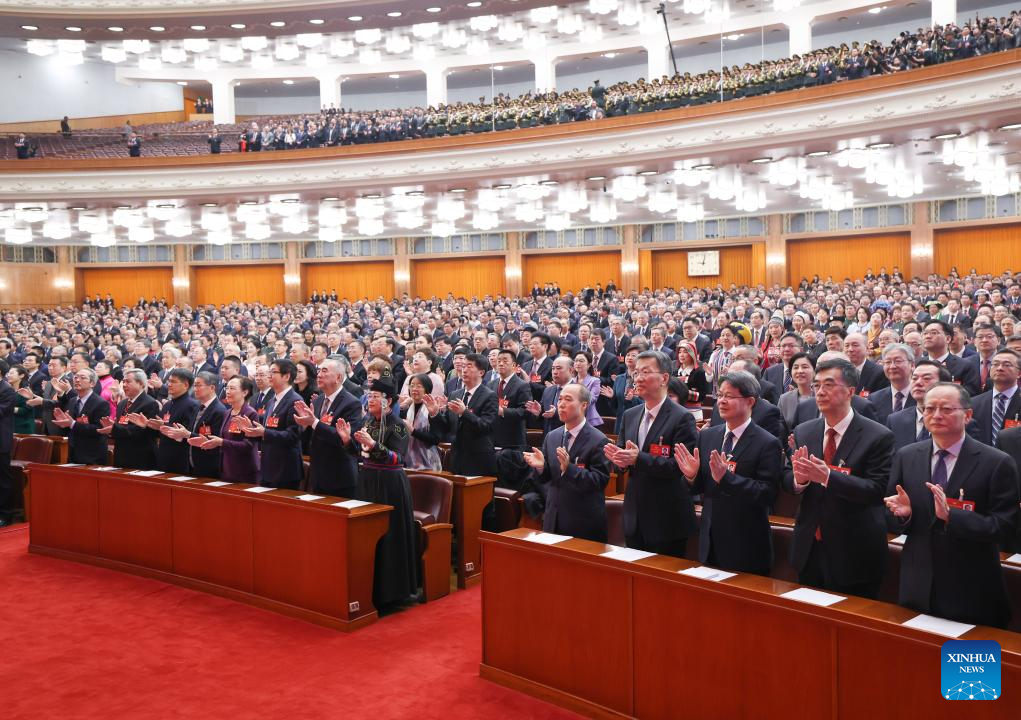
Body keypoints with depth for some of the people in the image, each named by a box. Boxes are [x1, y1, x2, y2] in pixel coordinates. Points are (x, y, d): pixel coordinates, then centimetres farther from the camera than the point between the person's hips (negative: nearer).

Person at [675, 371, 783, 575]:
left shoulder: (768, 444, -12)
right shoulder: (707, 436, 5)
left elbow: (768, 494, -20)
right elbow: (700, 488, 9)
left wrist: (726, 477, -28)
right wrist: (691, 475, -13)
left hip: (747, 547, -5)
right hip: (710, 542, 5)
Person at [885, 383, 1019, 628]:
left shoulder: (997, 463, -10)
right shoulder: (905, 457, 1)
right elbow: (891, 522, 6)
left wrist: (951, 515, -28)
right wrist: (903, 513, -17)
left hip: (971, 595, -3)